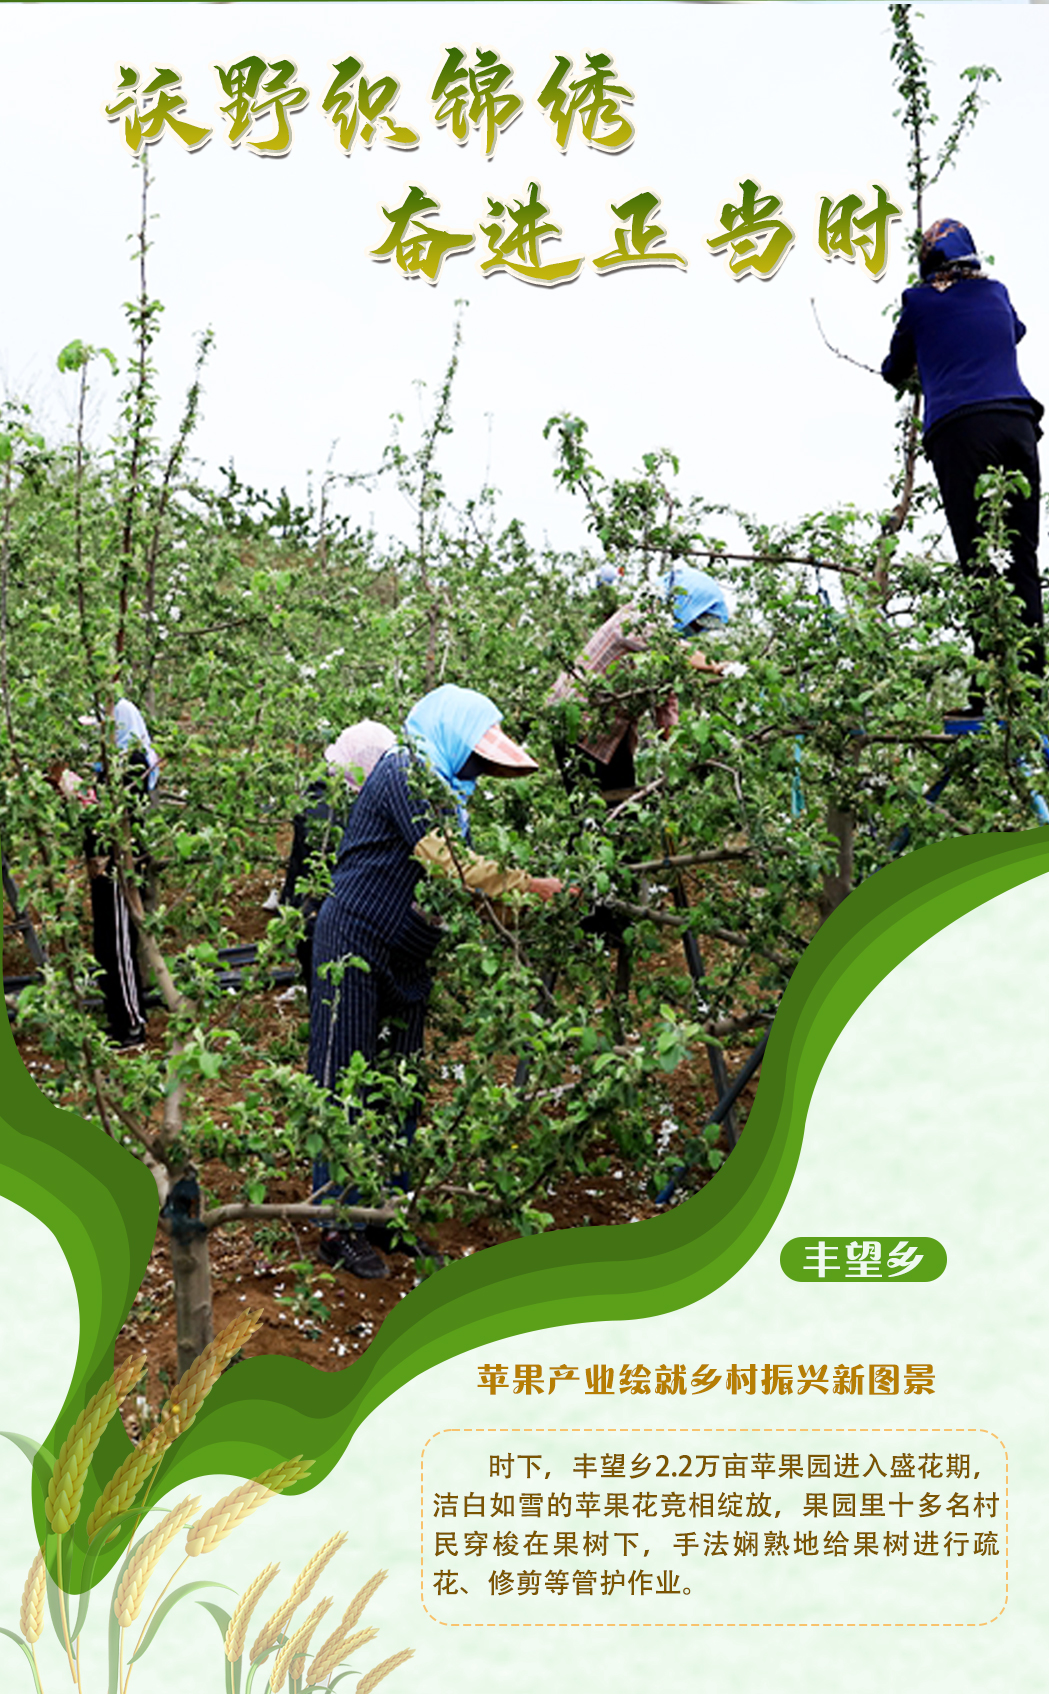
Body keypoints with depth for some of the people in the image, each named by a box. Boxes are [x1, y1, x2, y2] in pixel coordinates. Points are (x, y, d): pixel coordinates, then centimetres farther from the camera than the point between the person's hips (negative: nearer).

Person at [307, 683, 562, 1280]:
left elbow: (462, 874, 12)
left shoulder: (444, 789, 14)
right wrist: (532, 887, -21)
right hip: (355, 946, -10)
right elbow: (449, 862, -25)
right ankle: (340, 1226, 5)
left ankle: (386, 1212, 22)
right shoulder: (404, 774, -16)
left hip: (405, 958, 10)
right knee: (347, 1084, -2)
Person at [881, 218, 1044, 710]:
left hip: (959, 427, -4)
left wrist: (900, 375, 50)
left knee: (979, 560, -10)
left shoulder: (919, 301, 12)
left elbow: (895, 369, 27)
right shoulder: (997, 292, 23)